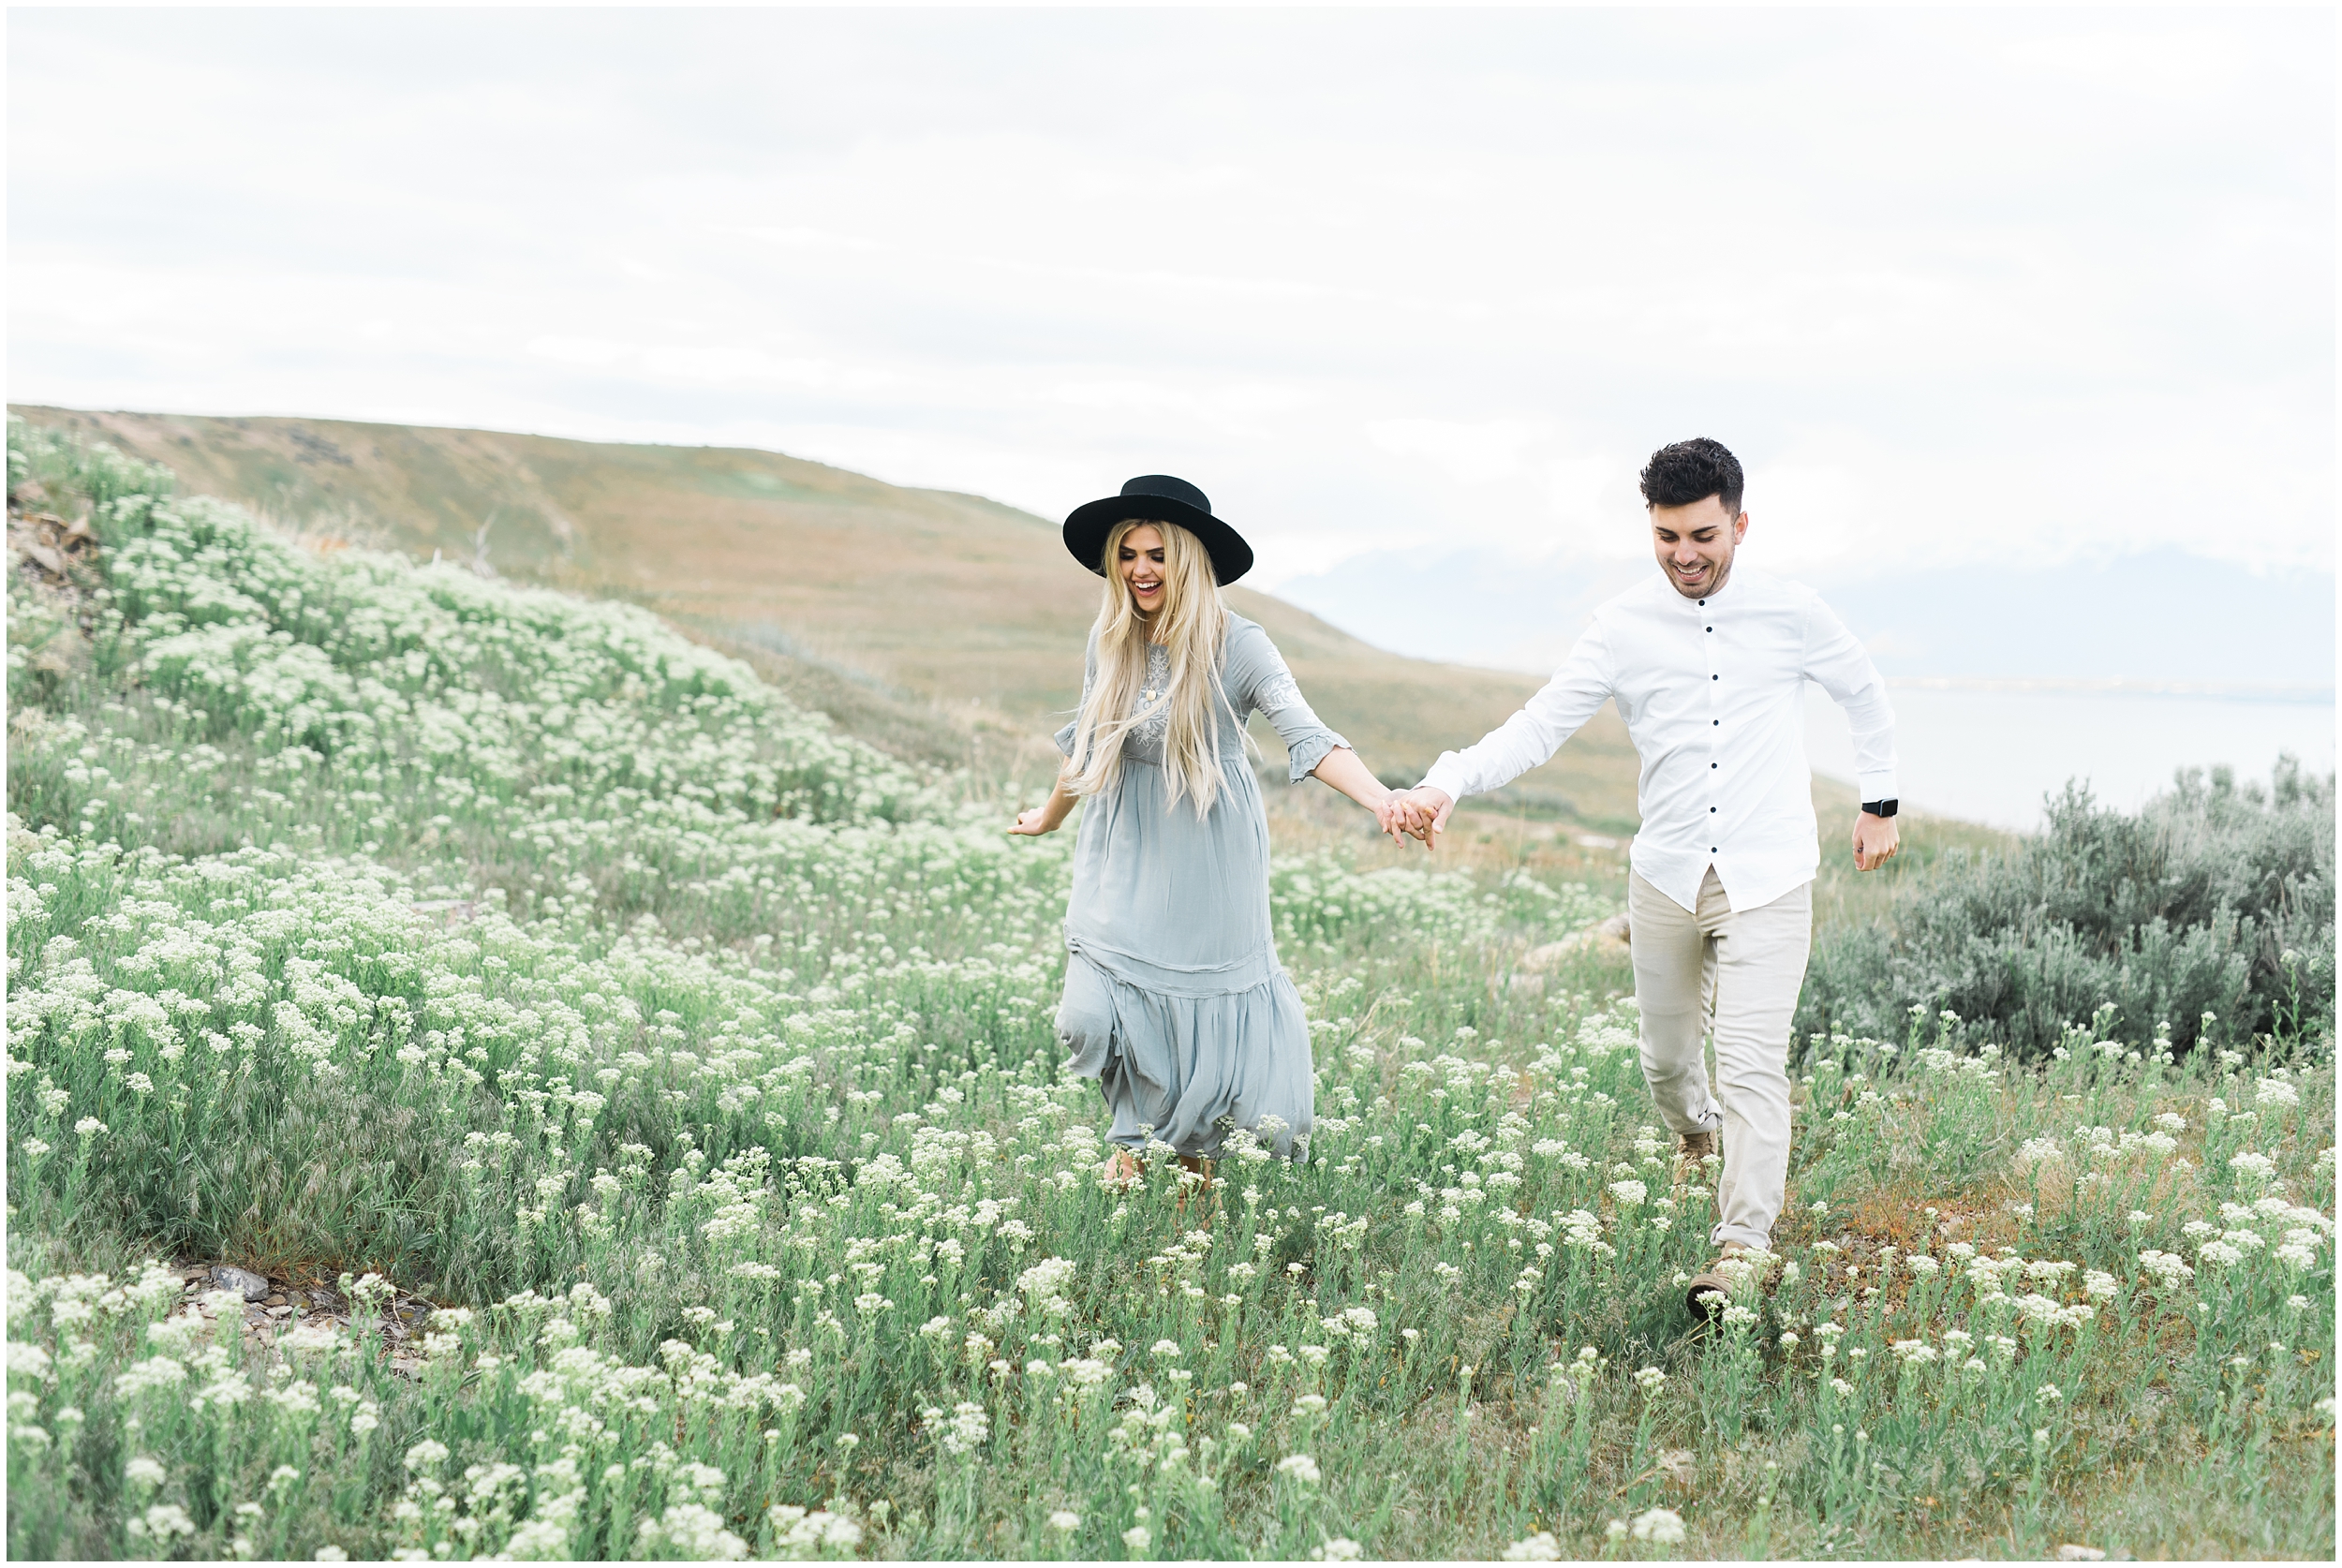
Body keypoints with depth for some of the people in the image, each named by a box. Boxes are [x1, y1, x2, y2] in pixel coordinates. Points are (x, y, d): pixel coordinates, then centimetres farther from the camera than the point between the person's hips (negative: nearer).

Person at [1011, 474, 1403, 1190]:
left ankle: (1197, 1155, 30)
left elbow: (1308, 736, -25)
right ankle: (1133, 1140, 24)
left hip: (1209, 856, -3)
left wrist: (1385, 802, -40)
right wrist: (1048, 818, 31)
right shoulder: (1110, 640, 0)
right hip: (1126, 853, 3)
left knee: (1208, 1016, 5)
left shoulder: (1235, 643, -14)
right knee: (1093, 1015, -6)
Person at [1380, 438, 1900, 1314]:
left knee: (1753, 1061, -15)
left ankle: (1742, 1245, -16)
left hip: (1769, 880, -2)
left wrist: (1879, 803, 18)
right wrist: (1447, 785, -25)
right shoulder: (1624, 627, -4)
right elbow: (1541, 724, -10)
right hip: (1666, 877, 2)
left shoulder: (1792, 614, -3)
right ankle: (1697, 1138, 49)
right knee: (1665, 1056, 16)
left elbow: (1865, 694, 14)